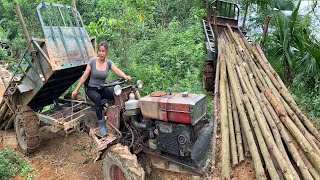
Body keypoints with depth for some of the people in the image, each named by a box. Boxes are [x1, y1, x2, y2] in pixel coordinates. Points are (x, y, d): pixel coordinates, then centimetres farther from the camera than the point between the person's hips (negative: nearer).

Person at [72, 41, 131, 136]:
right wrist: (76, 90, -6)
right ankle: (101, 125, -28)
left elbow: (117, 71, -18)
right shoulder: (93, 61, -8)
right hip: (91, 89, -2)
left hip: (102, 89, 2)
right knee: (97, 98, -37)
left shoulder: (109, 63, -1)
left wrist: (125, 76, -40)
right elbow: (84, 76, -6)